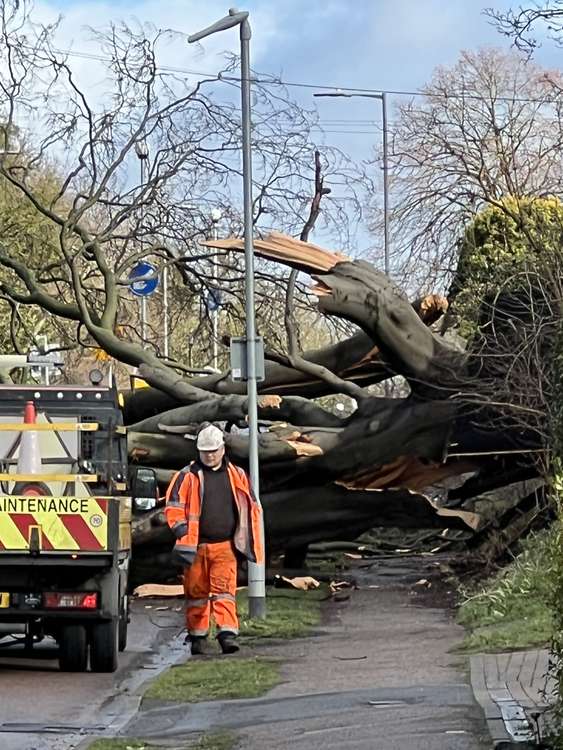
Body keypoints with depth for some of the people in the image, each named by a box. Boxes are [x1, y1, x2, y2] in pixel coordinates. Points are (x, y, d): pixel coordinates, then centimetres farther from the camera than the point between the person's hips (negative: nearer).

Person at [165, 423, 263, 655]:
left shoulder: (237, 476, 12)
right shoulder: (187, 476, 5)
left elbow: (250, 507, 19)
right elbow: (173, 506, 3)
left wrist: (250, 542, 14)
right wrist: (183, 532, -9)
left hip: (225, 546, 0)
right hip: (196, 546, 0)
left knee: (225, 590, -10)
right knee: (196, 591, 5)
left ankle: (228, 634, -16)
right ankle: (197, 636, 15)